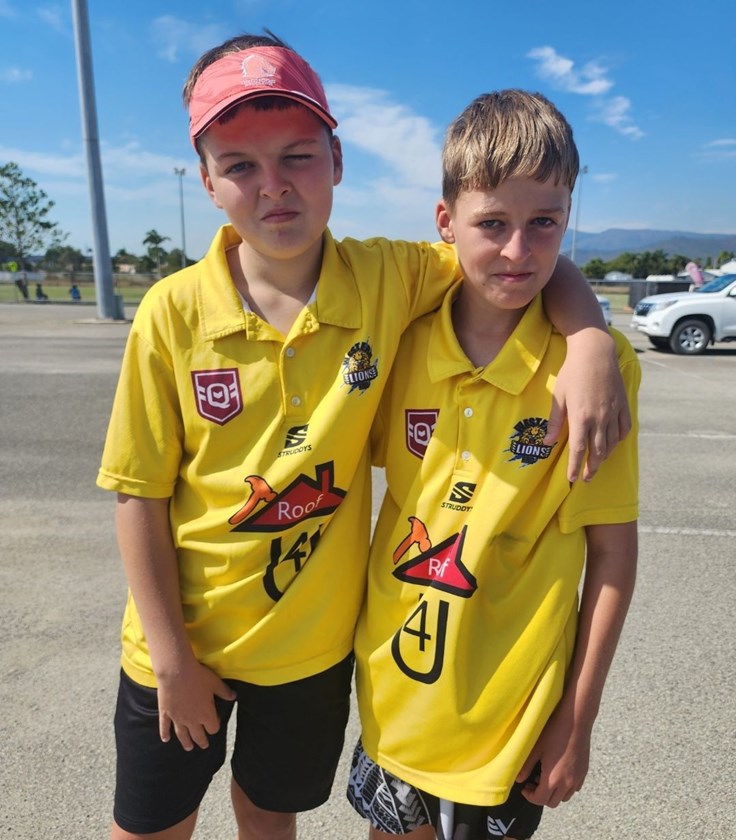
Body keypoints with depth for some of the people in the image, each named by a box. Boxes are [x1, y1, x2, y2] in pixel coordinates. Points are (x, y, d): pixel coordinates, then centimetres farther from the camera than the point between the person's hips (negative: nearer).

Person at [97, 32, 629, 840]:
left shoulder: (387, 279, -14)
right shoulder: (174, 313, -17)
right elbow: (139, 495, -12)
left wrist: (590, 344, -25)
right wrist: (173, 658, -8)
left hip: (313, 642, 1)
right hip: (183, 639, 0)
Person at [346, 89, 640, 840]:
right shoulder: (404, 342, -9)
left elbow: (613, 554, -10)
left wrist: (577, 723, -6)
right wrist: (353, 629, 4)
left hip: (511, 714, -2)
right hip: (393, 692, 3)